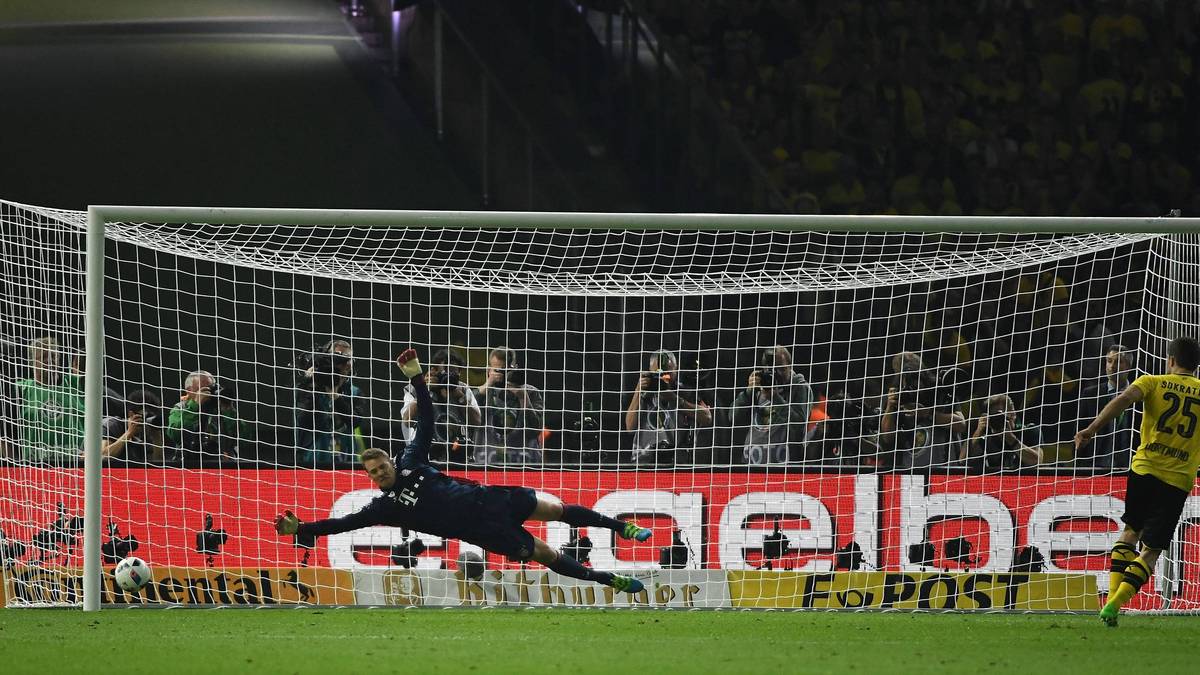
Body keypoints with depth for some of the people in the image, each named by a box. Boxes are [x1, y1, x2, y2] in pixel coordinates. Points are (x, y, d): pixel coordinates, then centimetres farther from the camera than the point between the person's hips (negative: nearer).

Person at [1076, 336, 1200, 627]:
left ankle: (1111, 597, 10)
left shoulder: (1153, 382, 3)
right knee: (1151, 549, 4)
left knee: (1130, 531, 22)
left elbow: (1123, 400, -14)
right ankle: (1115, 604, -10)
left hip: (1144, 469, 1)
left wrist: (1092, 429, -22)